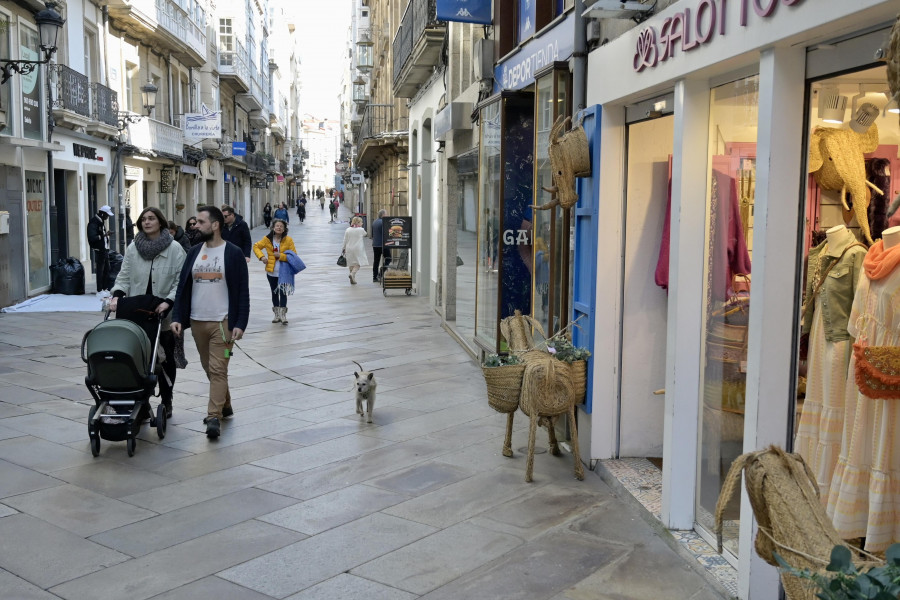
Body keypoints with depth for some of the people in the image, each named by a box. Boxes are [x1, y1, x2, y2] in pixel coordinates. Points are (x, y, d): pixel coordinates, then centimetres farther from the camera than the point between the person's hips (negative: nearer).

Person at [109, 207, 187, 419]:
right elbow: (124, 276, 8)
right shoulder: (133, 249, 7)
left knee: (165, 358, 9)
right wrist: (117, 295, -10)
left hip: (164, 315, -2)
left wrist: (168, 301, -18)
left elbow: (181, 281, -5)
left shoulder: (175, 249, -2)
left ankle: (166, 401, 24)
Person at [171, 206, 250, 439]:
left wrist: (240, 324, -14)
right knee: (209, 368, 14)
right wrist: (177, 317, -2)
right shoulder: (194, 252, 9)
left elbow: (242, 292, -7)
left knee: (218, 370, -8)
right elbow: (183, 286, 9)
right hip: (197, 321, 6)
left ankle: (214, 417, -8)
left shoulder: (233, 253, -5)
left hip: (222, 322, -5)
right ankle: (225, 405, 29)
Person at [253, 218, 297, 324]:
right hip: (271, 271, 3)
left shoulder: (288, 240, -6)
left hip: (284, 272, -3)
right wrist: (261, 256, -6)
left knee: (282, 292, -8)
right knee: (274, 292, 12)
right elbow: (256, 246, 10)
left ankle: (283, 314, -3)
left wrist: (281, 256, -19)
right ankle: (277, 315, 23)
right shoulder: (267, 239, -1)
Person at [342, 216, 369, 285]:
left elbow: (345, 241, 4)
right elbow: (365, 234, 14)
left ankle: (352, 279, 16)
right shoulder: (361, 230, -8)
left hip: (349, 249, 4)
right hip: (358, 249, -4)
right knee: (358, 263, 2)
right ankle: (352, 274, -22)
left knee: (351, 264, 12)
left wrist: (344, 248, 14)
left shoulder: (348, 230, 2)